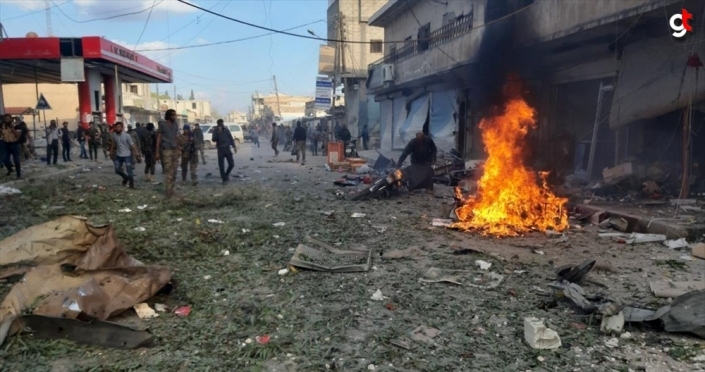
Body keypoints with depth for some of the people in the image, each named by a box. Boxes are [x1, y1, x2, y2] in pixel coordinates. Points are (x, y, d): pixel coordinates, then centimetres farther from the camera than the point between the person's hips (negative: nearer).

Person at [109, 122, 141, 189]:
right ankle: (126, 178, 34)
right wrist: (111, 153, 20)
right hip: (118, 156, 5)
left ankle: (131, 185, 6)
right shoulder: (114, 135, -2)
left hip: (127, 156, -5)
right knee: (117, 170, 7)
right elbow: (113, 144, 14)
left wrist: (137, 155, -19)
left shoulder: (127, 136, -15)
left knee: (129, 171, -8)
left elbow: (133, 145, -15)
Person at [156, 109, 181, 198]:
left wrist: (178, 148, 11)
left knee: (174, 172, 6)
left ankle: (171, 191, 14)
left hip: (174, 150, 5)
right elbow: (158, 138, -3)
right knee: (169, 173, -9)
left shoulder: (175, 125, 11)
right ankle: (169, 192, -5)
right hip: (166, 150, -5)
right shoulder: (162, 124, -4)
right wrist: (157, 152, -7)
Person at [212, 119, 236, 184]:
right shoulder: (216, 131, -2)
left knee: (231, 164, -1)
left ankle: (227, 174, 26)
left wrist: (234, 147, 4)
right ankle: (224, 179, 10)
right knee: (221, 166, -1)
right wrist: (218, 133, -26)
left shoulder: (226, 130, 5)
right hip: (220, 150, -2)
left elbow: (231, 139, 12)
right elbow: (213, 140, -16)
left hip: (227, 149, 2)